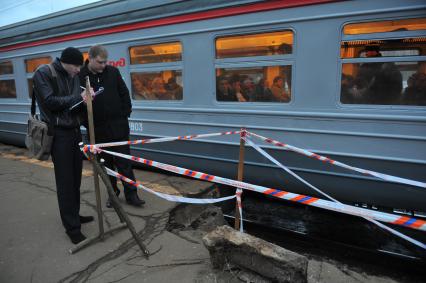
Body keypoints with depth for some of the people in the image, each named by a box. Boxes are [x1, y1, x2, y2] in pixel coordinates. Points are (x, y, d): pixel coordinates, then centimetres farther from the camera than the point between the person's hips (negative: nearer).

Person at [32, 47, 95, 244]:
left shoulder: (74, 77, 12)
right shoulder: (43, 73, -6)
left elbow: (76, 106, 12)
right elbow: (50, 102, -15)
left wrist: (86, 99, -8)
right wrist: (78, 98, -16)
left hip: (74, 130, 6)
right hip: (58, 133, -6)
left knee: (75, 178, 11)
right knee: (65, 181, -4)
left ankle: (74, 215, 27)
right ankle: (72, 227, 5)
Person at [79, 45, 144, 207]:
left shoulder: (113, 72, 1)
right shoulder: (81, 76, -4)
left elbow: (124, 94, 6)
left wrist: (126, 114, 0)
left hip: (118, 126, 0)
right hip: (98, 129, 0)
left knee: (124, 163, 4)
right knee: (106, 164, 13)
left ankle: (131, 194, 14)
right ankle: (113, 193, 29)